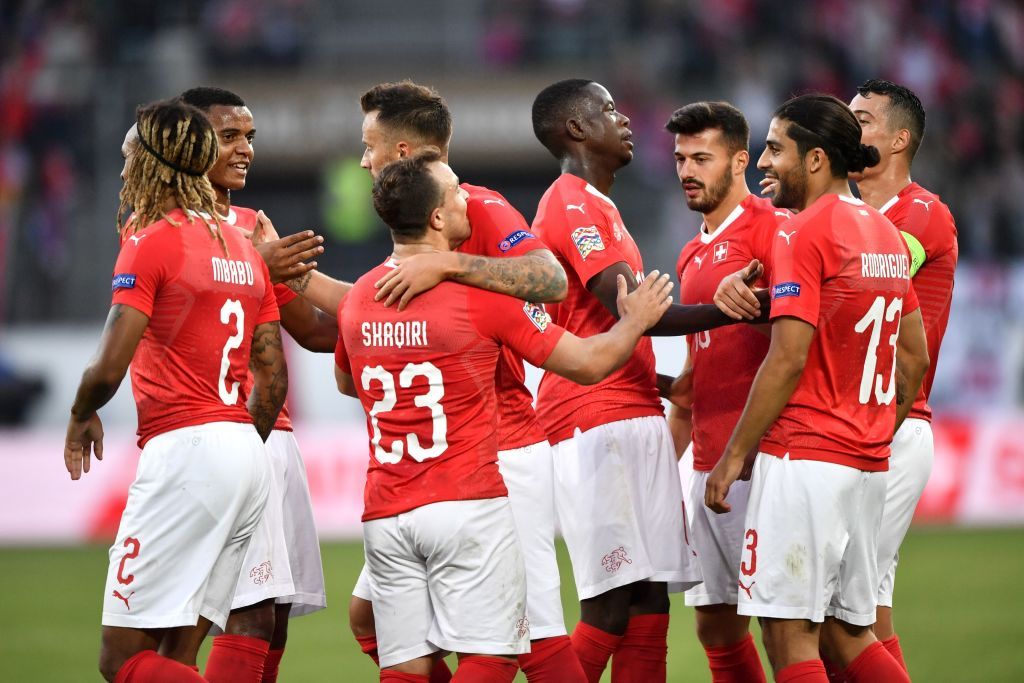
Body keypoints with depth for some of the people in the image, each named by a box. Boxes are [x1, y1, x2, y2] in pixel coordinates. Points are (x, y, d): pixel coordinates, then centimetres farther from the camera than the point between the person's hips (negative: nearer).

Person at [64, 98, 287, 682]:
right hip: (248, 455, 8)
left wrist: (82, 416, 7)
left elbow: (110, 367, -14)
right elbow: (274, 378, 16)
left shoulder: (151, 243, -8)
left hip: (185, 450, -8)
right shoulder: (244, 248, 16)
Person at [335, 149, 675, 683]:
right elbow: (588, 363, -1)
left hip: (385, 514, 5)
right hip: (467, 506, -5)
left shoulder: (357, 300, 8)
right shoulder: (482, 294, -8)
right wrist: (636, 320, 18)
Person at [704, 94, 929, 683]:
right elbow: (915, 358, 19)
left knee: (789, 632, -6)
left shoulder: (803, 235, -11)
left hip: (803, 459, -8)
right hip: (869, 467, 9)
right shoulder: (886, 234, 14)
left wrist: (735, 455, -10)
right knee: (851, 633, 12)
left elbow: (788, 361, -16)